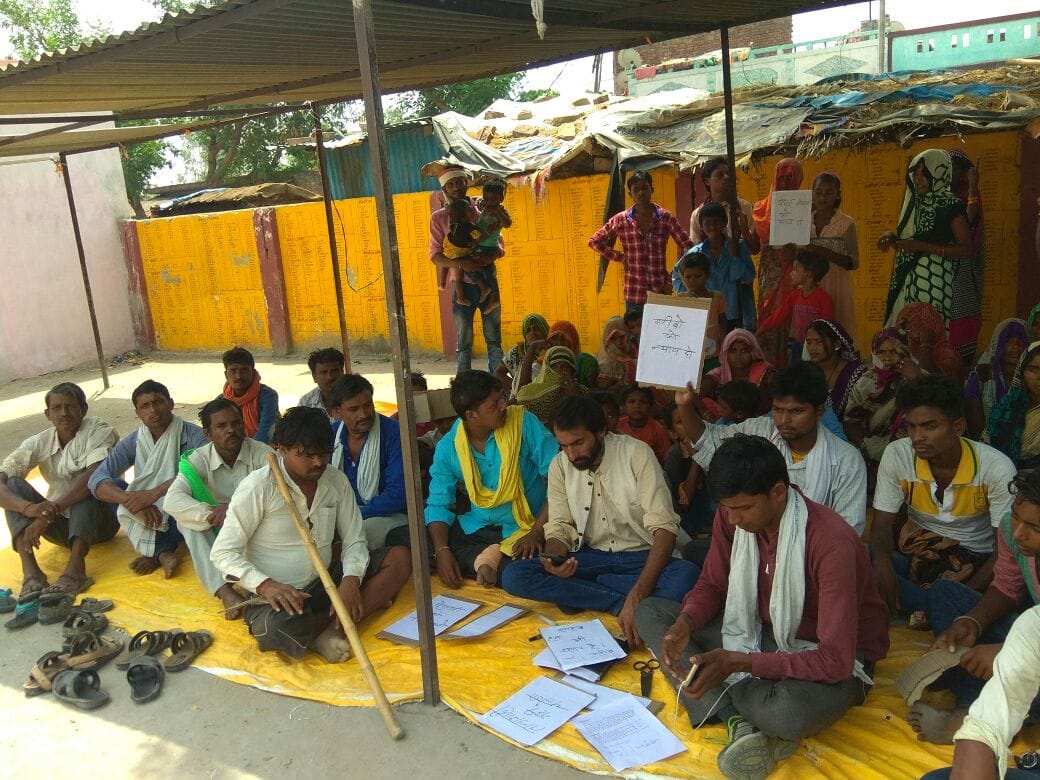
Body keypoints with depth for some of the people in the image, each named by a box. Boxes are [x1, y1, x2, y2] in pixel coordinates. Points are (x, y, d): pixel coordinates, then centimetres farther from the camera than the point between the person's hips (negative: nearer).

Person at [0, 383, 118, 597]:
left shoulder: (99, 430, -15)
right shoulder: (38, 443, -5)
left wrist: (50, 512, -38)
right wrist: (30, 508, -39)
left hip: (100, 519, -4)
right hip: (61, 525, 4)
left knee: (87, 485, -32)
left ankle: (76, 568, -45)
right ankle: (30, 570, -32)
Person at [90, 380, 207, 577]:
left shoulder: (192, 435, -13)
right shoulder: (132, 443, -3)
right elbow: (96, 480, -15)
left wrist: (153, 494, -39)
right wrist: (131, 501, -33)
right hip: (148, 517, 4)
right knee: (112, 487, -17)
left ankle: (153, 553, -20)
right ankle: (163, 552, -28)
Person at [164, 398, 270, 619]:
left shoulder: (262, 454, -13)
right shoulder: (198, 460, -9)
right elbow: (172, 500, -23)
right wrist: (211, 514, -39)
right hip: (216, 536, 2)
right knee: (187, 518, -27)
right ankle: (224, 591, -39)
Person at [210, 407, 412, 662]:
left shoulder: (337, 481, 1)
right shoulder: (258, 487, -13)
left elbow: (354, 541, 4)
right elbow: (222, 552, -12)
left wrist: (351, 580, -18)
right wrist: (265, 585, -28)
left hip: (324, 584, 6)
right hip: (273, 597, -6)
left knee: (399, 558, -10)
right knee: (279, 630, -40)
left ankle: (330, 629, -22)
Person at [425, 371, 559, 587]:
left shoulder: (523, 423, -13)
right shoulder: (448, 447, -4)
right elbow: (439, 504, -1)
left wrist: (537, 532, -22)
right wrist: (442, 551, -18)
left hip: (523, 528, -3)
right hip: (476, 528, 4)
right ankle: (482, 560, -17)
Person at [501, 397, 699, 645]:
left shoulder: (637, 454, -15)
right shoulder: (560, 466, -2)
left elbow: (664, 528, -22)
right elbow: (559, 528, 1)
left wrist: (638, 596, -35)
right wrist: (555, 558, -25)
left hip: (642, 556, -3)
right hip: (591, 557, 3)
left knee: (688, 576, -36)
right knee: (513, 576, -20)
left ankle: (580, 591, -19)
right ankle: (619, 603, -19)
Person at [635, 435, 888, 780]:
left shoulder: (832, 543, -31)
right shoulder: (732, 514, -12)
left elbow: (834, 660, -31)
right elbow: (712, 584, 2)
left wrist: (739, 663, -36)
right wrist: (684, 624, -20)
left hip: (833, 659, -7)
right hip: (761, 633, 7)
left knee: (789, 712, -41)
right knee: (650, 612, -5)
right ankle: (740, 721, -21)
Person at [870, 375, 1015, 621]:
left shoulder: (997, 469, -17)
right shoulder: (896, 455, -11)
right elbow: (882, 523, -5)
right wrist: (882, 562, -29)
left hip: (974, 563, -2)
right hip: (914, 553, 2)